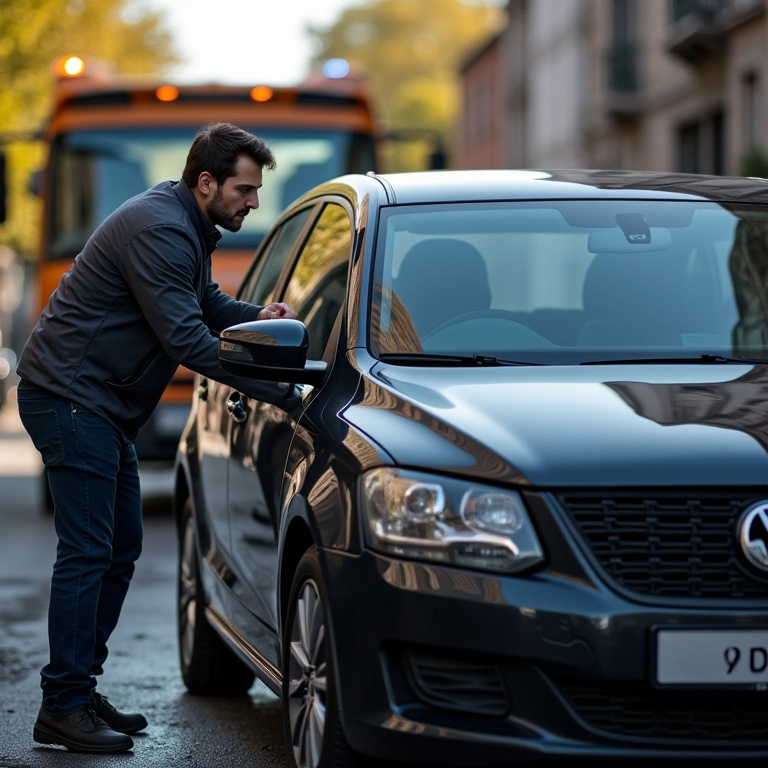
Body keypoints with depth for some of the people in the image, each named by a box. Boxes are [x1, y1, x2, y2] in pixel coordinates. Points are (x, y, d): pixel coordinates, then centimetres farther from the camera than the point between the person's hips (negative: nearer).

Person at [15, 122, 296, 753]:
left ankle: (80, 691, 17)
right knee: (87, 553, -12)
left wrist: (255, 316, 3)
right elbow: (184, 336, -26)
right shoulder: (158, 230, -22)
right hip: (70, 395, -11)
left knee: (120, 551, 11)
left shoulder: (188, 228, 12)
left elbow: (205, 303, 23)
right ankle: (64, 708, -9)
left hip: (104, 406, 11)